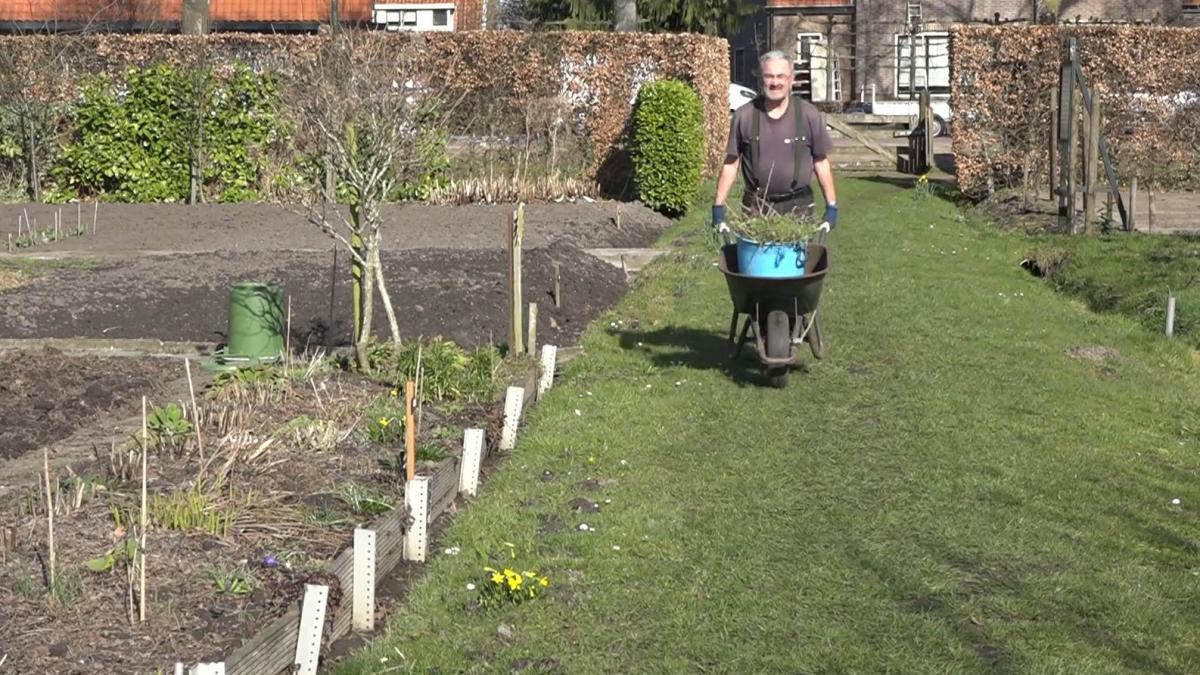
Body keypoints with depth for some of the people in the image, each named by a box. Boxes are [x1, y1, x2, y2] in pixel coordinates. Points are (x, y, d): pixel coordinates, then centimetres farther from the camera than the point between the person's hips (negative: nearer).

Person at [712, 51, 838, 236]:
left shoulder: (809, 114, -2)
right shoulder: (744, 116, -2)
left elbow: (821, 162, 4)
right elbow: (731, 163, 3)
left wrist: (832, 206, 3)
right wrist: (718, 207, 0)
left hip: (798, 207, 0)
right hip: (756, 207, 0)